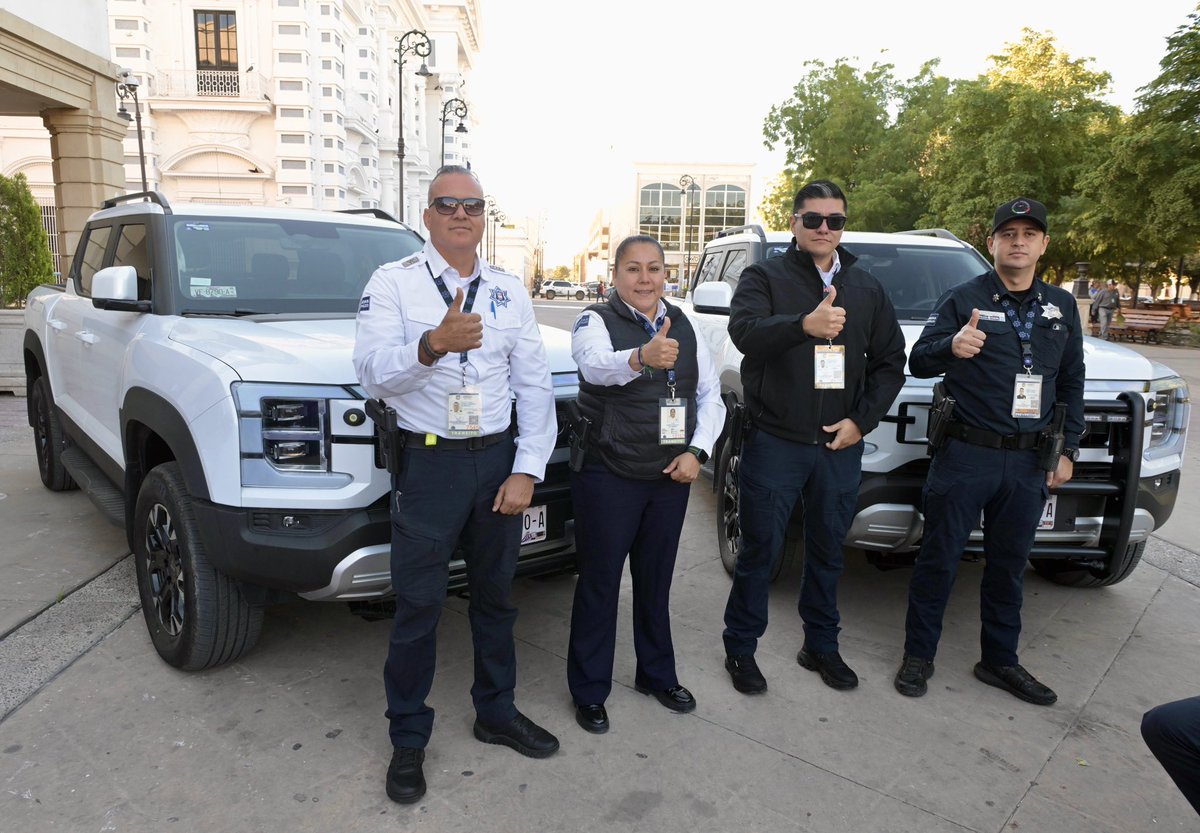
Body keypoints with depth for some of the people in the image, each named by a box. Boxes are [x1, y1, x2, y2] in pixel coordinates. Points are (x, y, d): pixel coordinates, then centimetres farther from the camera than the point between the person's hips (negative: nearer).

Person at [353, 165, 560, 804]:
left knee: (495, 597, 16)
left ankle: (496, 712, 36)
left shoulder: (509, 292, 7)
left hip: (499, 460, 4)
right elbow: (372, 373, -16)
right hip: (428, 464, -3)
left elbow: (535, 386, 3)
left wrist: (526, 471, -5)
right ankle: (408, 740, 23)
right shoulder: (393, 282, -3)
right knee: (418, 606, 4)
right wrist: (433, 344, -36)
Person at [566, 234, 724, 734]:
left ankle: (657, 674, 37)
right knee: (600, 584, 5)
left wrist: (697, 451, -6)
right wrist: (641, 358, -54)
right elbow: (596, 364, -33)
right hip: (608, 479, -5)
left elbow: (711, 396, 10)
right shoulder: (595, 322, -9)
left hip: (671, 478, 5)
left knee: (656, 580, 18)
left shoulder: (684, 327, 8)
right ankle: (589, 691, 22)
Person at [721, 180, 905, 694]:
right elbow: (744, 331, -22)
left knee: (828, 552, 16)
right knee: (759, 551, 6)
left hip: (840, 445, 4)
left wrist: (862, 420, -2)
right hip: (775, 442, -4)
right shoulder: (766, 277, -2)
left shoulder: (867, 289, 12)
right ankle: (741, 649, 22)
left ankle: (821, 646, 33)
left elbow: (891, 361, 12)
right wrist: (804, 325, -41)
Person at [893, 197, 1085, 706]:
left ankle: (1000, 661, 29)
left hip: (1029, 463, 5)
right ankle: (919, 656, 17)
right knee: (939, 559, 3)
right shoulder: (963, 300, -2)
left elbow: (1071, 384, 16)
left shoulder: (1062, 307, 12)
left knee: (1009, 566, 14)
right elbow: (918, 362, -9)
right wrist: (950, 346, -31)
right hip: (965, 454, -4)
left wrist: (1067, 450, 9)